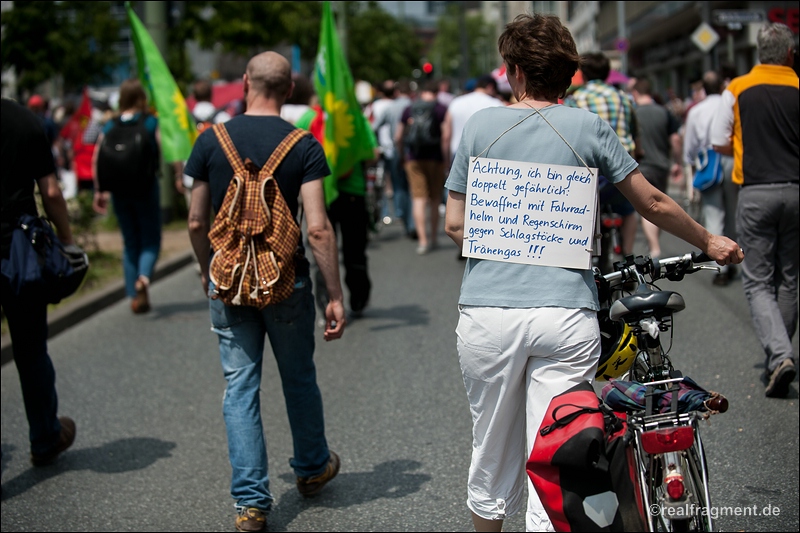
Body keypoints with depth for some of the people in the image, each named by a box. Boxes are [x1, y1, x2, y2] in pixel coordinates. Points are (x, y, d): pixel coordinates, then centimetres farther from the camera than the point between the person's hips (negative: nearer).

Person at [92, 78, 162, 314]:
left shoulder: (109, 127, 4)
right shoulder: (152, 123, -4)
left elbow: (97, 160, 1)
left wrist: (99, 191, 6)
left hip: (119, 190, 3)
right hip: (146, 188, -3)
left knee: (130, 242, 13)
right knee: (150, 239, 6)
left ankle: (134, 296, 14)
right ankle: (144, 276, -23)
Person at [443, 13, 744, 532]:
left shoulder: (481, 124, 6)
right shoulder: (589, 127, 5)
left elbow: (455, 223, 7)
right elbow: (653, 203, 11)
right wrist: (708, 242, 27)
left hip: (487, 310, 1)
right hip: (566, 315, -1)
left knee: (492, 454, 17)